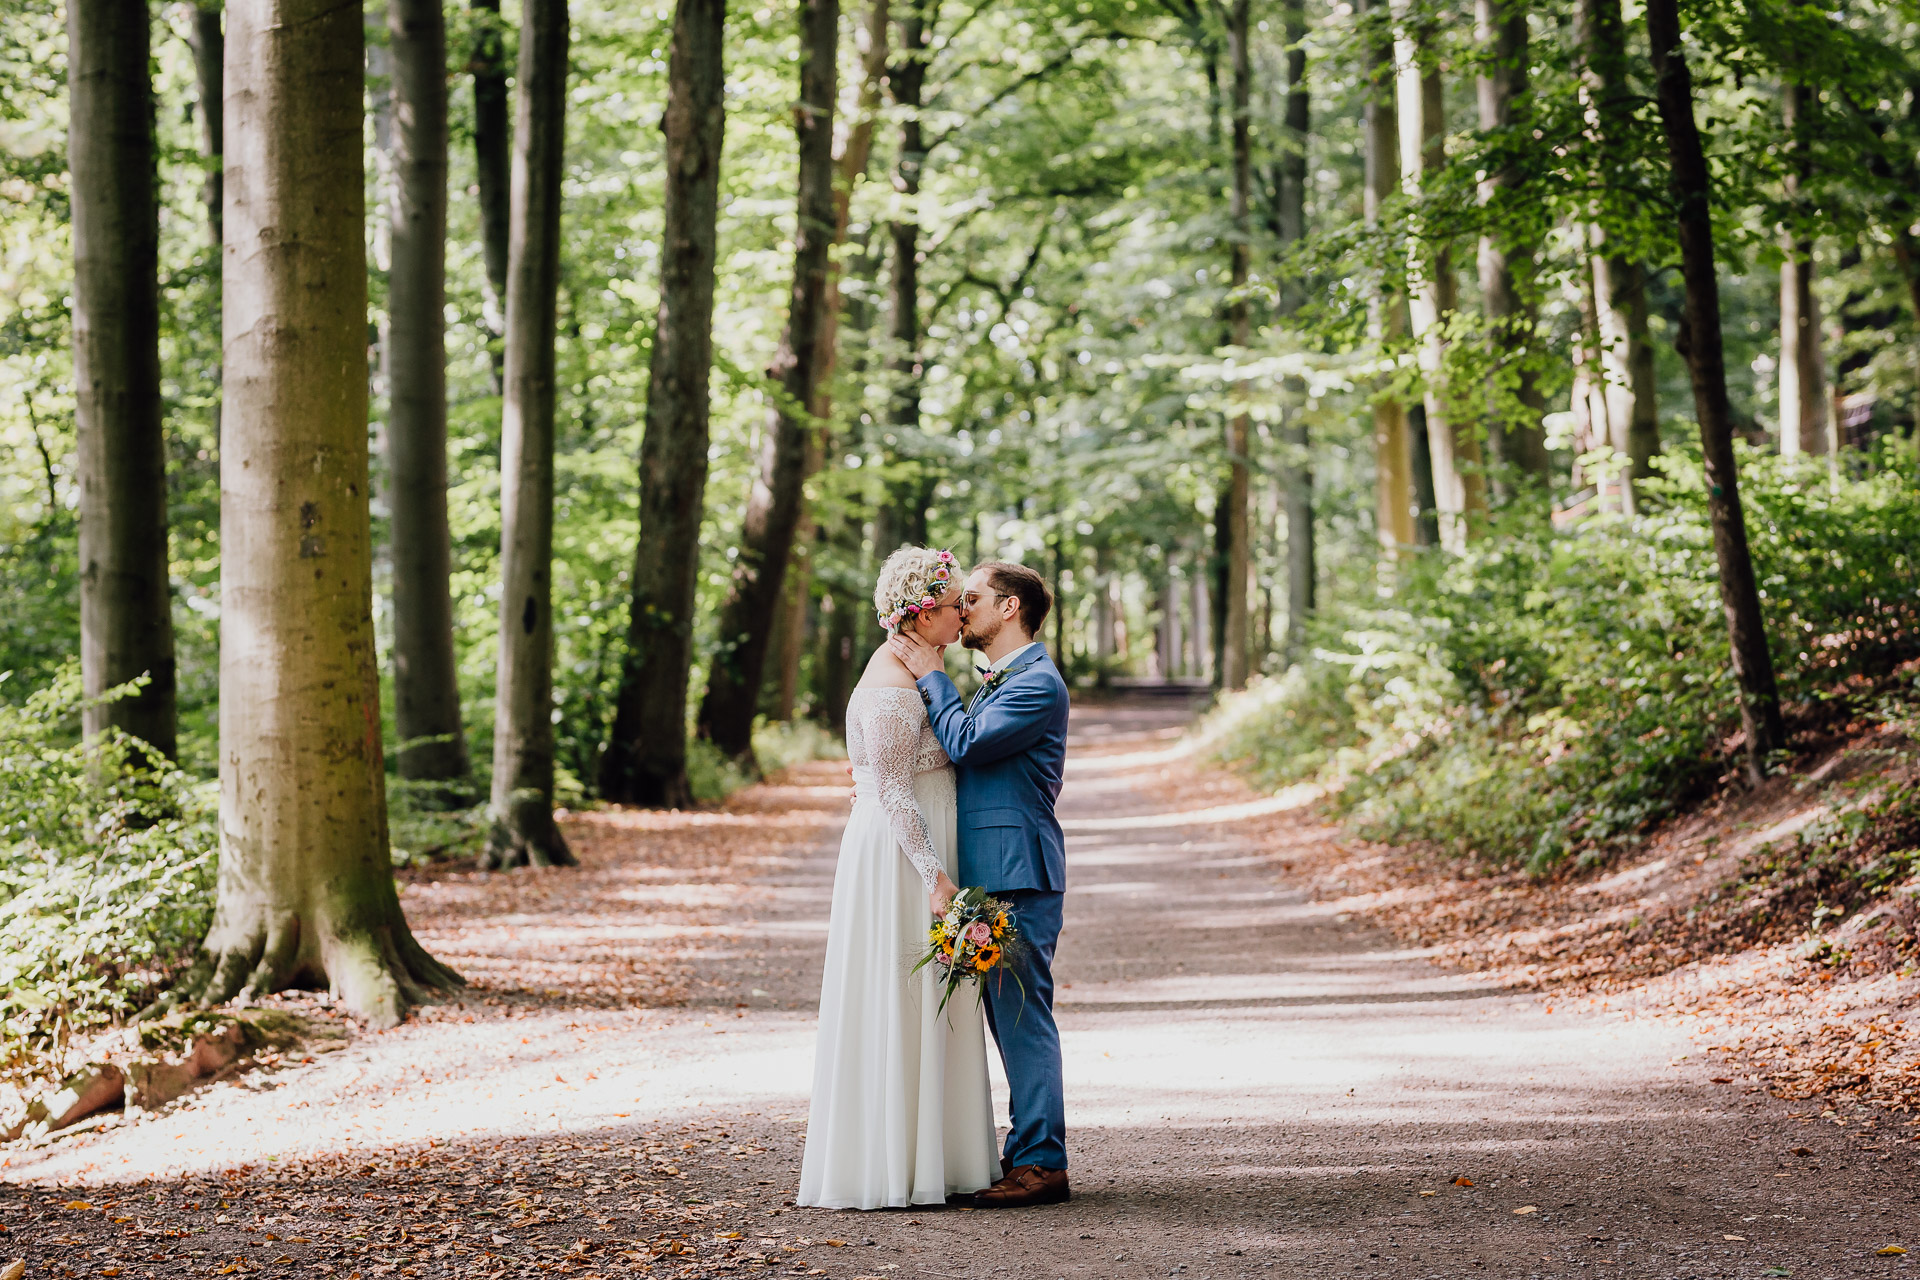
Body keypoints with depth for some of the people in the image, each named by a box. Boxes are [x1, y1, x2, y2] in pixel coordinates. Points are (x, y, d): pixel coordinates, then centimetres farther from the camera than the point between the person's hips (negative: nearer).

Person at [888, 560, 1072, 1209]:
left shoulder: (1038, 682, -11)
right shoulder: (996, 683, 22)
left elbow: (965, 743, -18)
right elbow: (963, 756, 20)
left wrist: (931, 675, -8)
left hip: (1017, 873, -10)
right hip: (992, 872, 10)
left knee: (1022, 1016, -8)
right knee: (1013, 1018, 11)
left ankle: (1040, 1162, -6)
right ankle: (1029, 1155, 16)